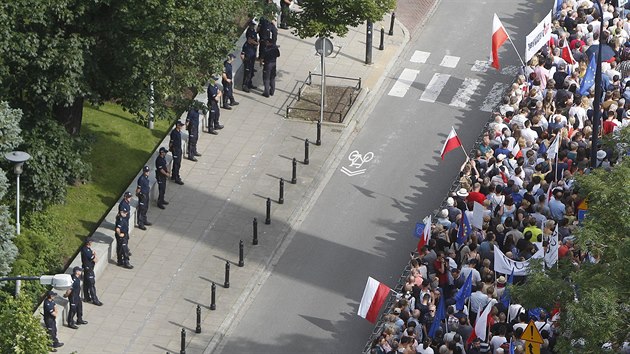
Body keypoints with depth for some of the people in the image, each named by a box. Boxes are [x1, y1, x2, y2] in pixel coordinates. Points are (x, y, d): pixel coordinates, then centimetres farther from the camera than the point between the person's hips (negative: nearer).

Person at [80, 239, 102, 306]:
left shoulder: (83, 248, 4)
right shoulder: (87, 251, -26)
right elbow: (95, 260, -21)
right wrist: (94, 254, -3)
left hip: (85, 268, 10)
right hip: (89, 269, -10)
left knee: (86, 284, 19)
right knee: (92, 285, -3)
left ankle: (86, 298, 31)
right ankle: (95, 300, 3)